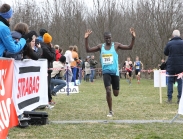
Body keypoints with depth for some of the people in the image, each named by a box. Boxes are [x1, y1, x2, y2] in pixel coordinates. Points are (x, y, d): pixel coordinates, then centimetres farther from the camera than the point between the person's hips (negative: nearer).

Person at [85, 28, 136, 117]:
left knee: (116, 94, 4)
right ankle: (110, 111, -2)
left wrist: (133, 38, -21)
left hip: (115, 72, 0)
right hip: (106, 72, 0)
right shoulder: (100, 46, 4)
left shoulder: (116, 45, -1)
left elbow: (129, 47, -6)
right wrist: (86, 39, -8)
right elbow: (88, 50, 4)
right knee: (108, 91, -14)